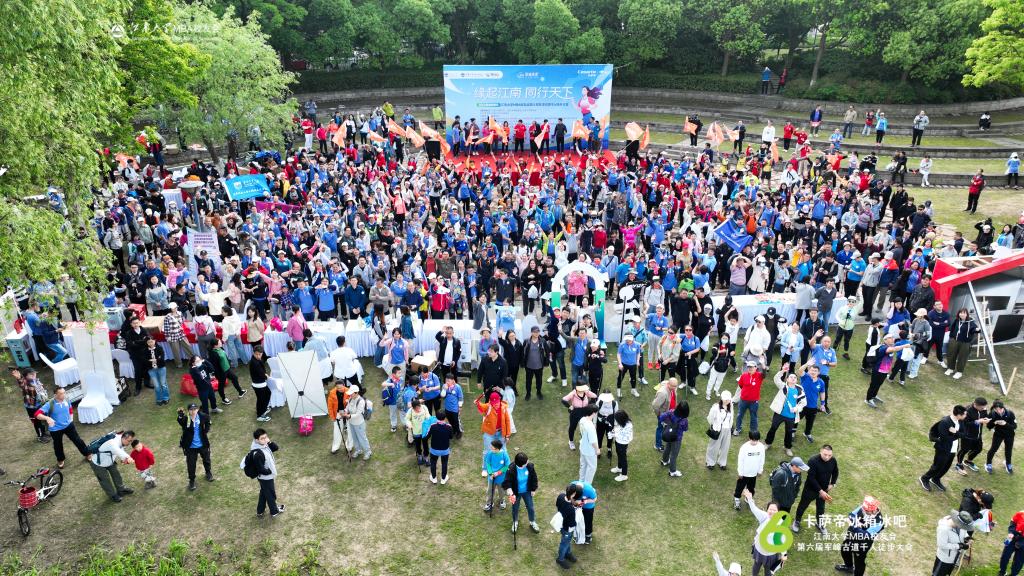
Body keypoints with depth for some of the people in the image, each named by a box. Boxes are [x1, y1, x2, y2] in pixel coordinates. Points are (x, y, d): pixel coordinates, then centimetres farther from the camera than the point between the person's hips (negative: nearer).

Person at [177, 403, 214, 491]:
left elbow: (207, 418, 8)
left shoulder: (202, 416, -14)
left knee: (206, 460, 23)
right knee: (191, 465, 6)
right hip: (190, 447, -2)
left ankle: (208, 472, 51)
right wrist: (180, 416, -66)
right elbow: (180, 422, -45)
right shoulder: (185, 419, -22)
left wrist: (206, 430, -1)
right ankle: (192, 480, 30)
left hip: (202, 444, 2)